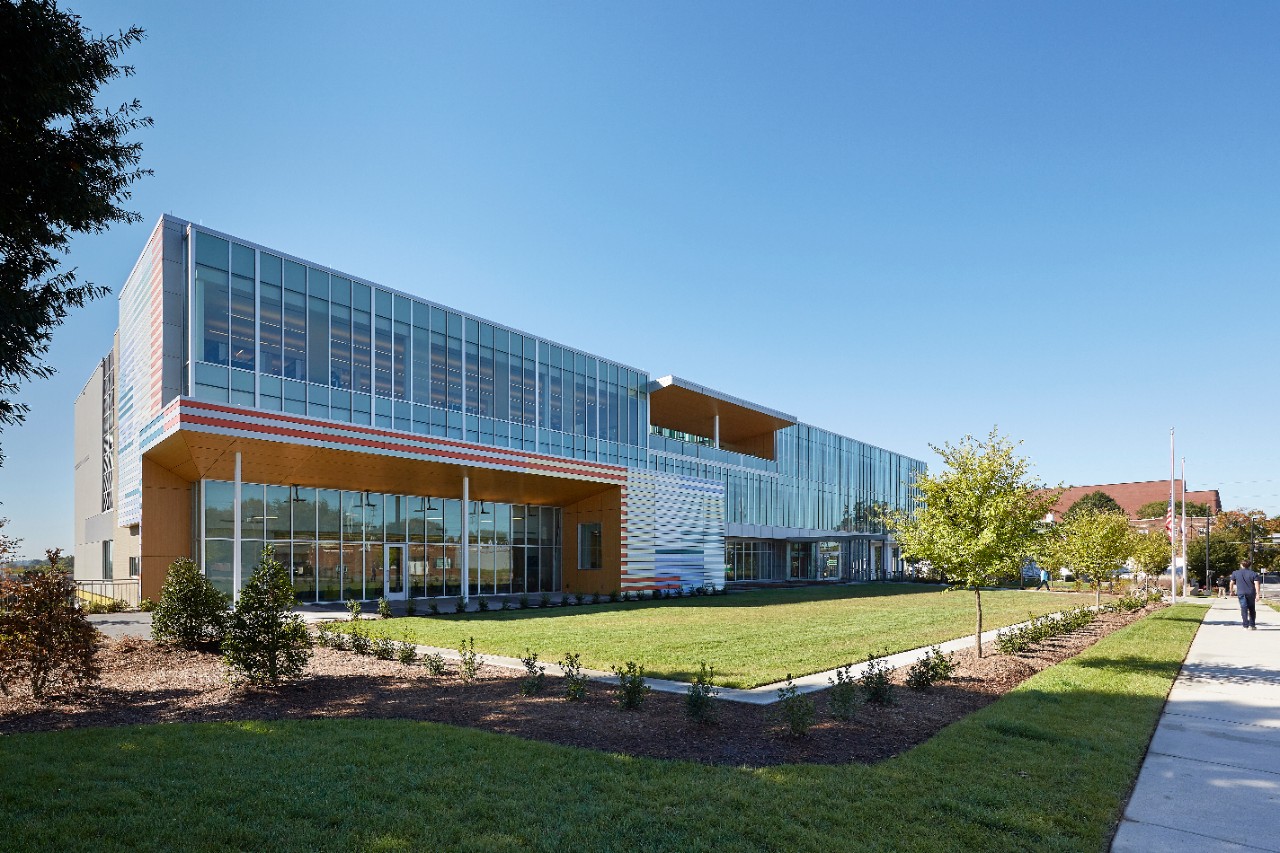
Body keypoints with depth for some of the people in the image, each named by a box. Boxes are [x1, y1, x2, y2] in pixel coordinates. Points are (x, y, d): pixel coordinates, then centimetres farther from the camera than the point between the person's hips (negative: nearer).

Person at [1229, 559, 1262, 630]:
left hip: (1241, 593, -1)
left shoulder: (1235, 573, 5)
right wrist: (1258, 594, -13)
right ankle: (1252, 625, 16)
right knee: (1252, 609, 15)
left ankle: (1246, 626, -11)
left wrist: (1231, 591, 25)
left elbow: (1232, 583, 10)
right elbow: (1257, 584, -9)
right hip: (1251, 593, 1)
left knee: (1244, 609, -4)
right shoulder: (1253, 574, 2)